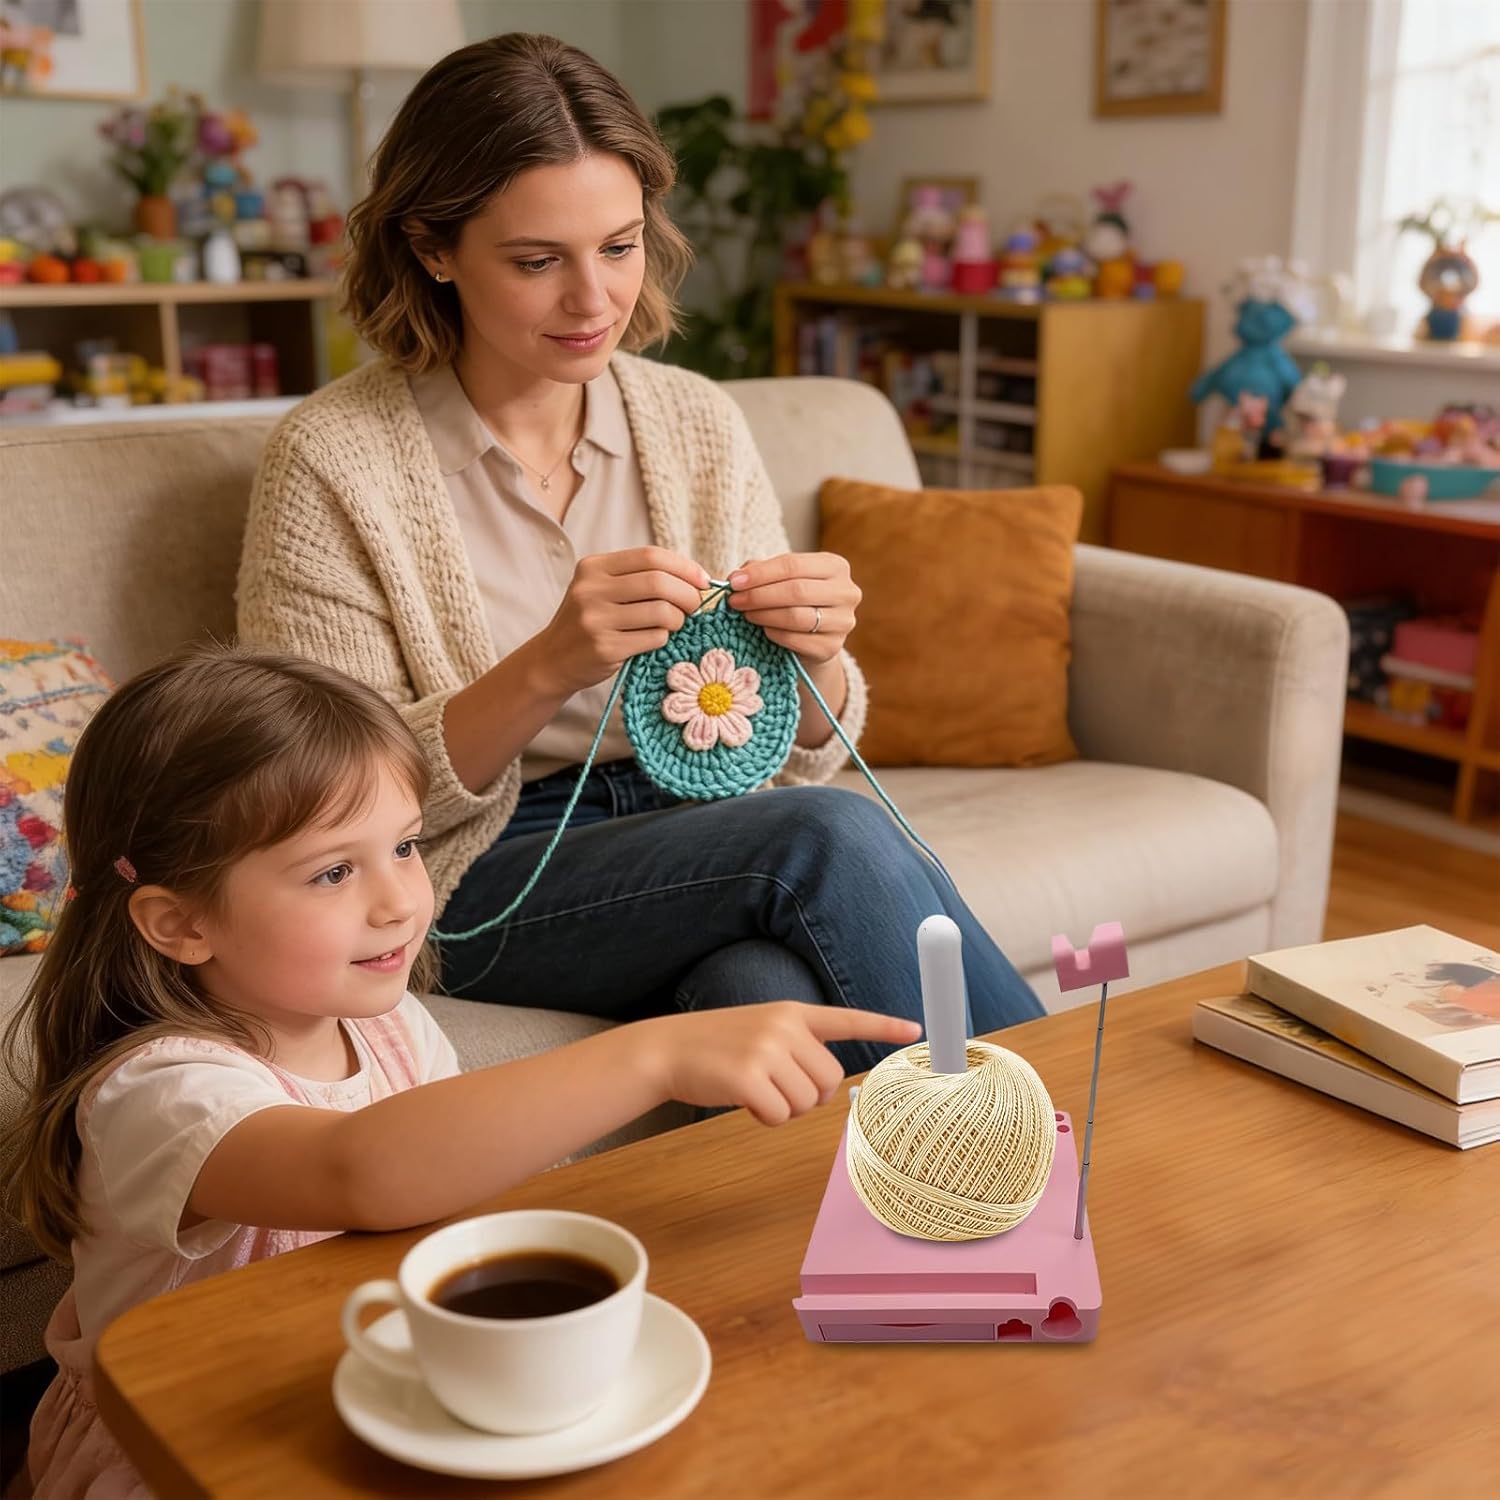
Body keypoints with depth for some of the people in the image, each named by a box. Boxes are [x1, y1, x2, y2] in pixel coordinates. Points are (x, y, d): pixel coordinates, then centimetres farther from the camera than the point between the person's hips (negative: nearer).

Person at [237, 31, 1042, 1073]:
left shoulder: (700, 424, 5)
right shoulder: (331, 460, -7)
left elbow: (798, 759, 8)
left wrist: (812, 655, -16)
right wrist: (545, 670, -25)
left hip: (700, 840, 4)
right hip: (479, 886, -3)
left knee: (770, 987, -32)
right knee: (833, 837, -28)